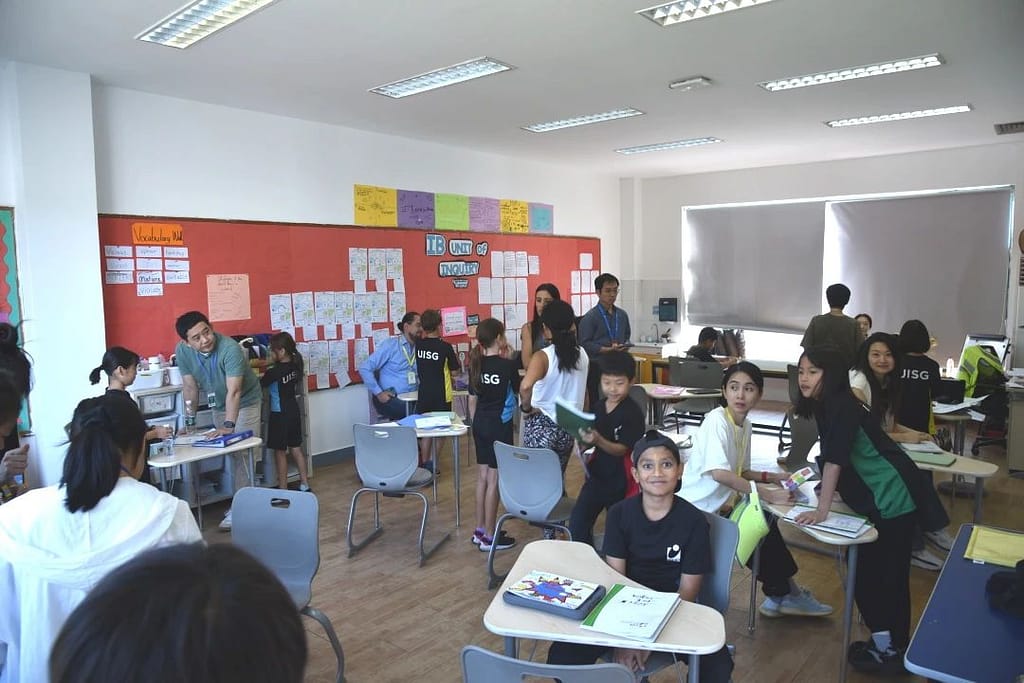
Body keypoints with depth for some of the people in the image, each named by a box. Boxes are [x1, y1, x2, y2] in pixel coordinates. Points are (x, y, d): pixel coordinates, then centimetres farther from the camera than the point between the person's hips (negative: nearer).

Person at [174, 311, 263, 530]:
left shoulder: (230, 349, -32)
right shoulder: (182, 351, -15)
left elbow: (234, 392, -35)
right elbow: (190, 387, -5)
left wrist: (229, 425, -40)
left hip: (245, 403, -5)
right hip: (218, 405, 5)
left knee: (242, 453, -9)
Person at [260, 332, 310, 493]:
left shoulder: (274, 372, -21)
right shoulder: (295, 365, 0)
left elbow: (259, 385, -9)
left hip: (279, 415, -7)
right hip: (293, 412, 7)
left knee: (280, 452, 3)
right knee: (296, 448, 15)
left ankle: (283, 489, 10)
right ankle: (304, 484, 22)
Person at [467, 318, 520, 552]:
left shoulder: (476, 364, 3)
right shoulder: (508, 365, -14)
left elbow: (472, 400, 9)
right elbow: (519, 390, 3)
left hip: (480, 424, 7)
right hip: (499, 425, -7)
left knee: (482, 477, 15)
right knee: (494, 480, 0)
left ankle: (480, 529, 26)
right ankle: (489, 536, 7)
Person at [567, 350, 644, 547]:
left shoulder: (633, 413, -15)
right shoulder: (598, 407, 3)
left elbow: (622, 450, -21)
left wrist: (598, 440, -38)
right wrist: (583, 440, -7)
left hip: (620, 481, -4)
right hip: (597, 475, 5)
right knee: (577, 523, -5)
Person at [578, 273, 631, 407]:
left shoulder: (622, 315, 12)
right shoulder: (589, 317, -7)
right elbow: (585, 344, -12)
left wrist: (625, 345, -1)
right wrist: (608, 349, -18)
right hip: (597, 368, -5)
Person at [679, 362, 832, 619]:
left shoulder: (746, 424, 6)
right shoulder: (716, 420, -20)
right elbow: (719, 473, -32)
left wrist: (773, 477, 2)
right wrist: (766, 494, -30)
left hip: (722, 506, 8)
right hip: (697, 510, -8)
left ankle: (781, 596, 16)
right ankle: (787, 594, 7)